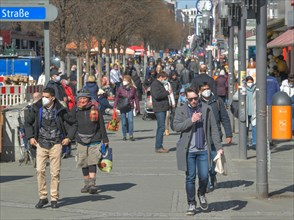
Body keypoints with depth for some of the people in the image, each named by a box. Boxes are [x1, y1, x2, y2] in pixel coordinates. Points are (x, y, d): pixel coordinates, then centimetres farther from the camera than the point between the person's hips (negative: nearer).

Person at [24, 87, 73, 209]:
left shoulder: (60, 110, -4)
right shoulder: (37, 108, 0)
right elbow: (27, 122, 14)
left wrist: (69, 137, -1)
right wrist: (30, 137, 4)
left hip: (56, 144, -1)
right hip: (41, 144, 1)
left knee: (55, 172, 0)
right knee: (40, 170, -8)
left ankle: (54, 199, 9)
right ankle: (43, 197, 3)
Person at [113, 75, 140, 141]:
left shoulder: (133, 89, 1)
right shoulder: (120, 89, -2)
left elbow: (136, 98, 7)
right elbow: (117, 97, -1)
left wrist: (137, 107, 8)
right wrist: (114, 106, -9)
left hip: (130, 107, 0)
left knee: (130, 120, -12)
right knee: (124, 122, 4)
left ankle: (131, 135, -4)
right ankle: (124, 136, 16)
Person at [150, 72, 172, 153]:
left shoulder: (160, 84, 22)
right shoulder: (155, 84, -11)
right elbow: (157, 95, -25)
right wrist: (167, 92, -17)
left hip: (162, 109, 11)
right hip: (159, 109, -11)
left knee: (161, 127, 12)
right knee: (161, 127, -13)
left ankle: (159, 146, 17)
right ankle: (158, 147, -13)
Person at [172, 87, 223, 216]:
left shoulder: (207, 109, 5)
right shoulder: (181, 110, 4)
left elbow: (214, 129, 6)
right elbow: (176, 126, -8)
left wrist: (219, 147, 1)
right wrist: (191, 120, -18)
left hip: (203, 149, 1)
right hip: (188, 150, -1)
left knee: (204, 176, -1)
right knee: (190, 178, 3)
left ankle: (201, 194, 30)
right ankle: (191, 204, 14)